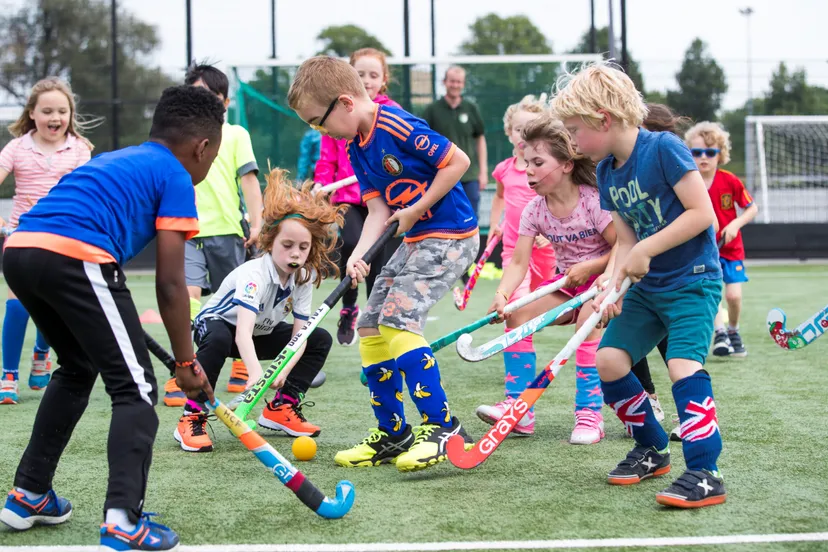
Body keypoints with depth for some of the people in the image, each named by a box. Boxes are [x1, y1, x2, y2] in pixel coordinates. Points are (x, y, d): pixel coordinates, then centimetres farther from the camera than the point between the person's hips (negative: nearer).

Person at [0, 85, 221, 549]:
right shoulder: (176, 177, 11)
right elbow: (170, 285, 6)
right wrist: (186, 361, 15)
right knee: (136, 389, 0)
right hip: (76, 258, -8)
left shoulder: (116, 161, 33)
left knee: (77, 370, 28)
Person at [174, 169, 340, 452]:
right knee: (218, 340, -41)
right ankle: (192, 418, -29)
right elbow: (242, 333, -50)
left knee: (320, 340, -3)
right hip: (218, 323, -7)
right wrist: (257, 376, -65)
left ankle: (281, 407, 5)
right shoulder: (254, 275, -37)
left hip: (262, 331, 7)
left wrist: (283, 371, -35)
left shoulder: (303, 278, -16)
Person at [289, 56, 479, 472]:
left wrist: (415, 210, -16)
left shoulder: (397, 126, -20)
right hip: (416, 240, 10)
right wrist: (359, 254, -12)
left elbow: (458, 161, -19)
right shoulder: (357, 150, 8)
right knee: (369, 326, 8)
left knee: (397, 317, -21)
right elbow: (379, 208, 5)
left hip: (450, 235, -10)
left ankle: (441, 427, -14)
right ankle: (392, 434, 16)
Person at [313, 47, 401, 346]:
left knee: (378, 258, 6)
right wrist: (321, 188, -8)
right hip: (347, 195, -1)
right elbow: (328, 157, 4)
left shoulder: (392, 113, 2)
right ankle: (348, 307, -3)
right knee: (351, 242, -25)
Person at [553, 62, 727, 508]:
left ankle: (705, 474, -19)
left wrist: (647, 249, -23)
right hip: (647, 287, 8)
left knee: (684, 365, -23)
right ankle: (652, 450, 19)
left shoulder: (664, 149, -18)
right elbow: (626, 241, 7)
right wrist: (613, 287, -9)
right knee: (608, 359, 2)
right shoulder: (607, 172, 4)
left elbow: (702, 212, -22)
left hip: (692, 279, -8)